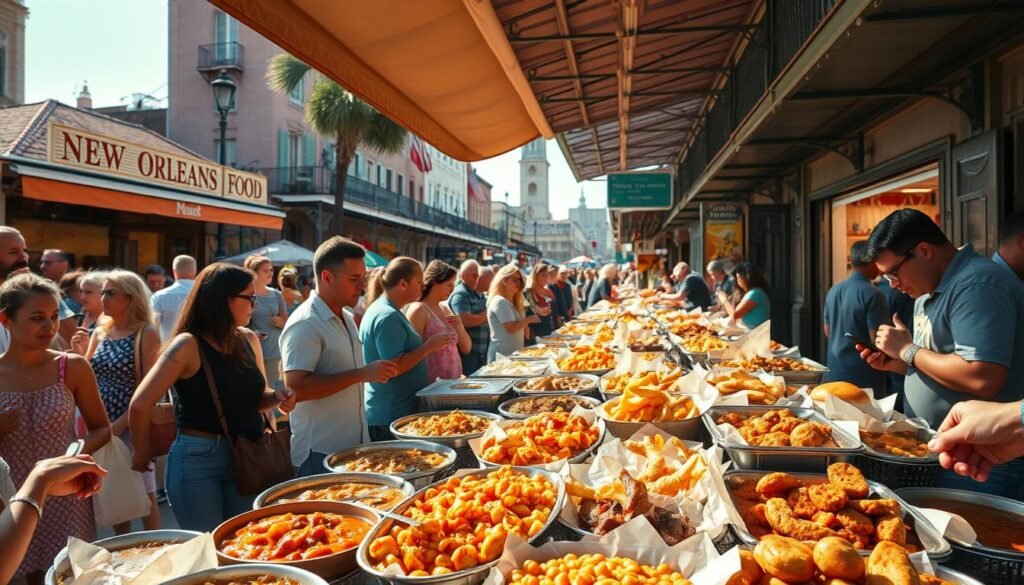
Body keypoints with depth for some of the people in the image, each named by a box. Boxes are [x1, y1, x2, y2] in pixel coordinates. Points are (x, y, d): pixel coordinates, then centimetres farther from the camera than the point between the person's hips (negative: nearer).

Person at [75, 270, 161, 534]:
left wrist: (119, 424, -19)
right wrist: (78, 355, -4)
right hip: (101, 426, 6)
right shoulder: (99, 333, 8)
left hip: (132, 426, -6)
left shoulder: (146, 333, -10)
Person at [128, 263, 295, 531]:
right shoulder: (189, 344, -15)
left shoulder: (249, 340, 4)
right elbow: (139, 405, -17)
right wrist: (142, 451, -3)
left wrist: (277, 397, -4)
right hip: (198, 459, -6)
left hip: (246, 458, 6)